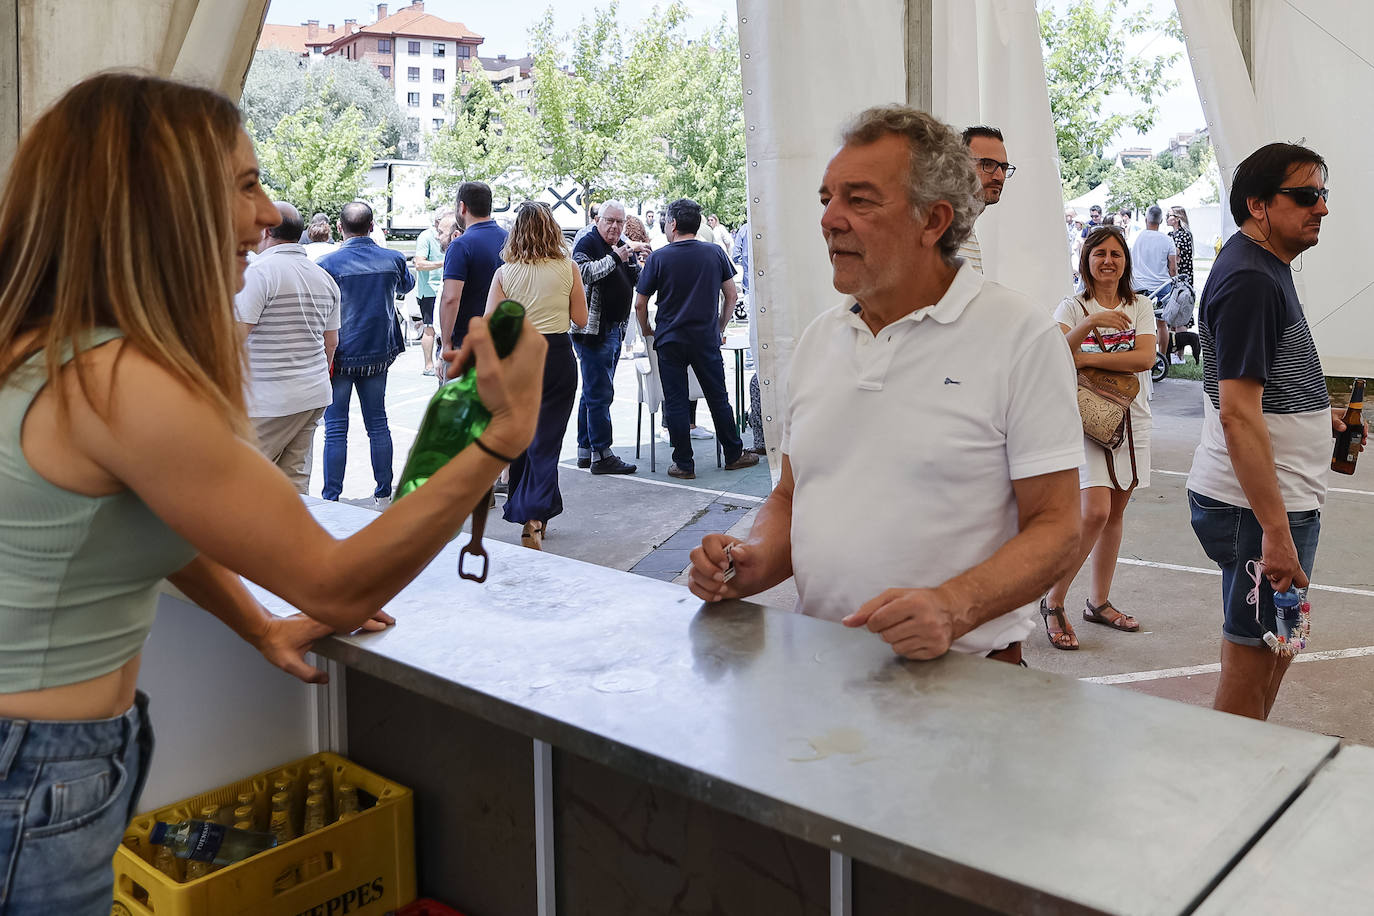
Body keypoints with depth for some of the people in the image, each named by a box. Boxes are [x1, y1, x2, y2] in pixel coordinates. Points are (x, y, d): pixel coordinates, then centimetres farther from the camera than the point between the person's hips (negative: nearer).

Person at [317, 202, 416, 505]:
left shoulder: (328, 263, -12)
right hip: (378, 352, 4)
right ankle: (383, 496, 17)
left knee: (335, 428, 2)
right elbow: (407, 286, 21)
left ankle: (331, 500, 4)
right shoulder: (393, 259, -1)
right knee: (378, 423, 12)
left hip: (339, 355, -3)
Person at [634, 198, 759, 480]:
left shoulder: (659, 258, -7)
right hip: (707, 338, 2)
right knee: (718, 398, 12)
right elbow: (731, 295, 4)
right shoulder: (715, 253, 0)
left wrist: (646, 330, 12)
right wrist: (720, 327, 16)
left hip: (669, 341, -2)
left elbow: (640, 304, -5)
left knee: (675, 402, 5)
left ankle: (684, 464, 9)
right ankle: (734, 454, 21)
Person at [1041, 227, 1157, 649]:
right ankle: (1053, 603, -3)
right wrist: (1090, 323, -32)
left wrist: (1086, 357, -16)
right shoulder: (1073, 307, 0)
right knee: (1094, 512, -16)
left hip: (1130, 418, 4)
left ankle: (1099, 601, 22)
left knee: (1114, 512, 9)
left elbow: (1145, 358, -9)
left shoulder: (1141, 307, 8)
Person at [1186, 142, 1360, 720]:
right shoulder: (1249, 280, -18)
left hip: (1280, 501, 11)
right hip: (1261, 507, -11)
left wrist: (1319, 414, 12)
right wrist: (1276, 530, -27)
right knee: (1252, 663, 0)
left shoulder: (1267, 269, 15)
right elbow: (1238, 415, -26)